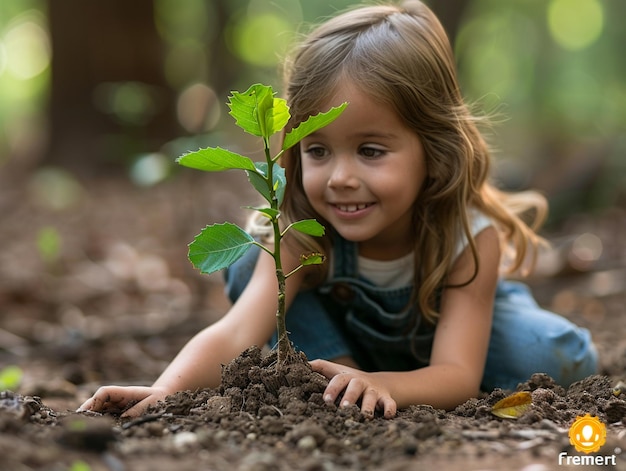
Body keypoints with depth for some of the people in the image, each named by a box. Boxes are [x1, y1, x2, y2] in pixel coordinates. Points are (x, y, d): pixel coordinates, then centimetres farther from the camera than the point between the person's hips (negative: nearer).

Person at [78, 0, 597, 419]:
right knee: (249, 269, -23)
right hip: (349, 335, 0)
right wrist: (165, 390, -64)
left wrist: (380, 385, -65)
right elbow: (235, 335, -44)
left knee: (547, 358, -31)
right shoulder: (301, 237, -32)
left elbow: (457, 375, -43)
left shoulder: (471, 238, -37)